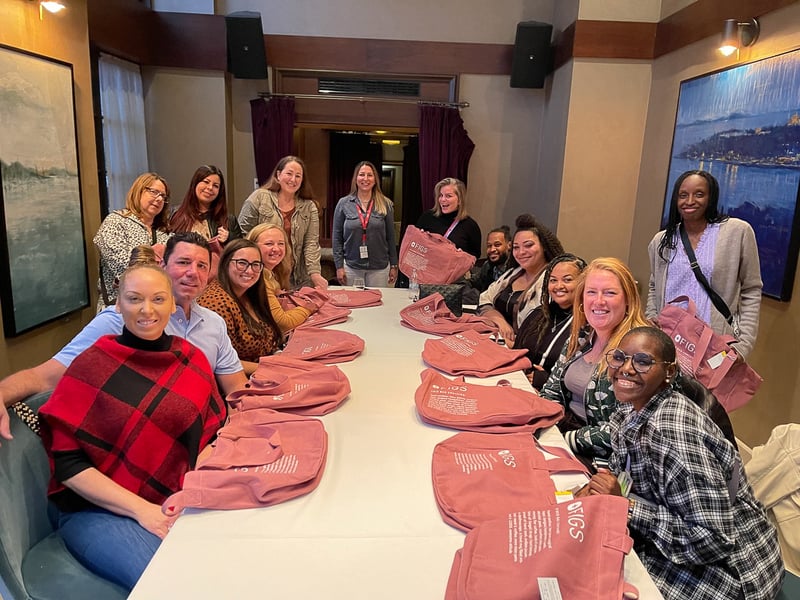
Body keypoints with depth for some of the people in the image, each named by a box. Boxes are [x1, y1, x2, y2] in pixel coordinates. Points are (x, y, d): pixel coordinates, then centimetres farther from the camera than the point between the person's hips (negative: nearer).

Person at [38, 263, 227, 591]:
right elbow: (66, 461, -9)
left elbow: (212, 437, 6)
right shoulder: (91, 364, -7)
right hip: (98, 509, -4)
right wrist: (141, 508, -17)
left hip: (178, 502, 4)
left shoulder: (192, 359, 3)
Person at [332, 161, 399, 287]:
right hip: (351, 266, 0)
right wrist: (339, 266, -2)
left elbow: (390, 237, 6)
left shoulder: (385, 205, 2)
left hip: (379, 268, 0)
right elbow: (337, 237, 3)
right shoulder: (343, 204, 1)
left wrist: (394, 265, 5)